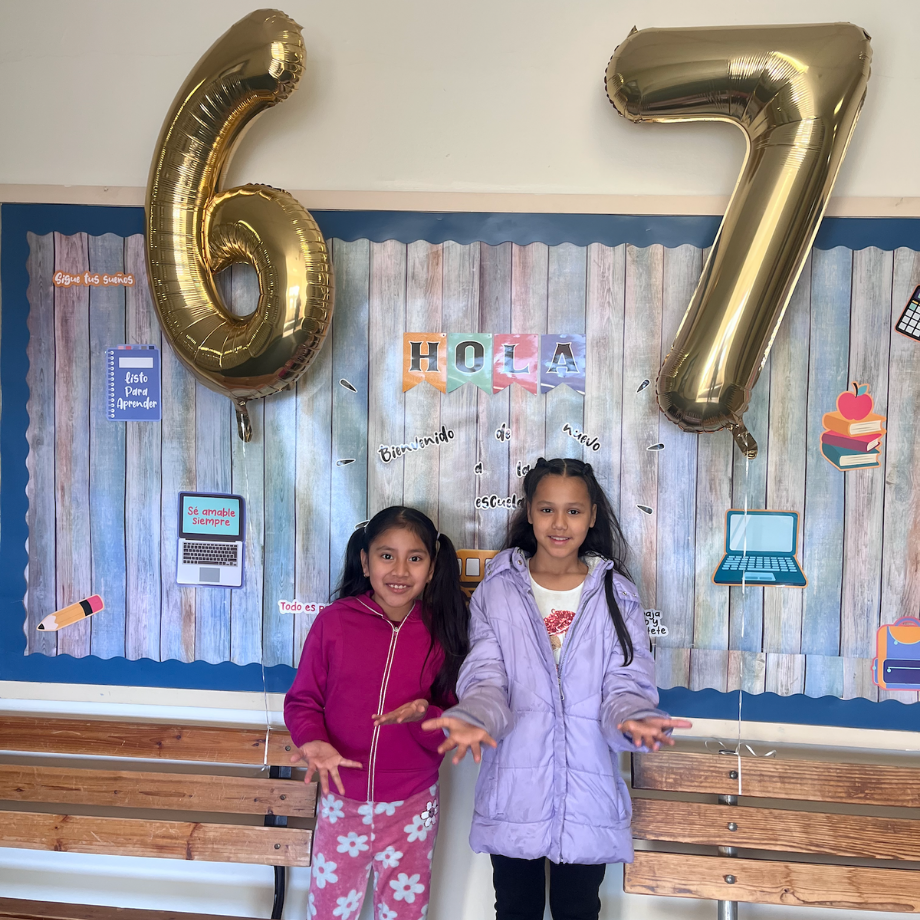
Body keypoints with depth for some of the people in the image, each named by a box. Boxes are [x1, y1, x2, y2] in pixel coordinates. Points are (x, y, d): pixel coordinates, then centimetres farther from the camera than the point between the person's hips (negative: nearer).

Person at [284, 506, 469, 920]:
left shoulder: (444, 632, -8)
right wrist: (313, 741, -22)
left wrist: (426, 716, -24)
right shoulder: (334, 621, -11)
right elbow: (302, 700, -3)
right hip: (342, 801, 0)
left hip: (412, 808, 1)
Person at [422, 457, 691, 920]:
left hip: (587, 794, 0)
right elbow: (485, 678, -8)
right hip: (513, 790, 0)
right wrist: (474, 719, -30)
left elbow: (625, 683, -5)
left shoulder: (617, 596, 2)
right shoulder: (496, 592, 0)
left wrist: (631, 718, -28)